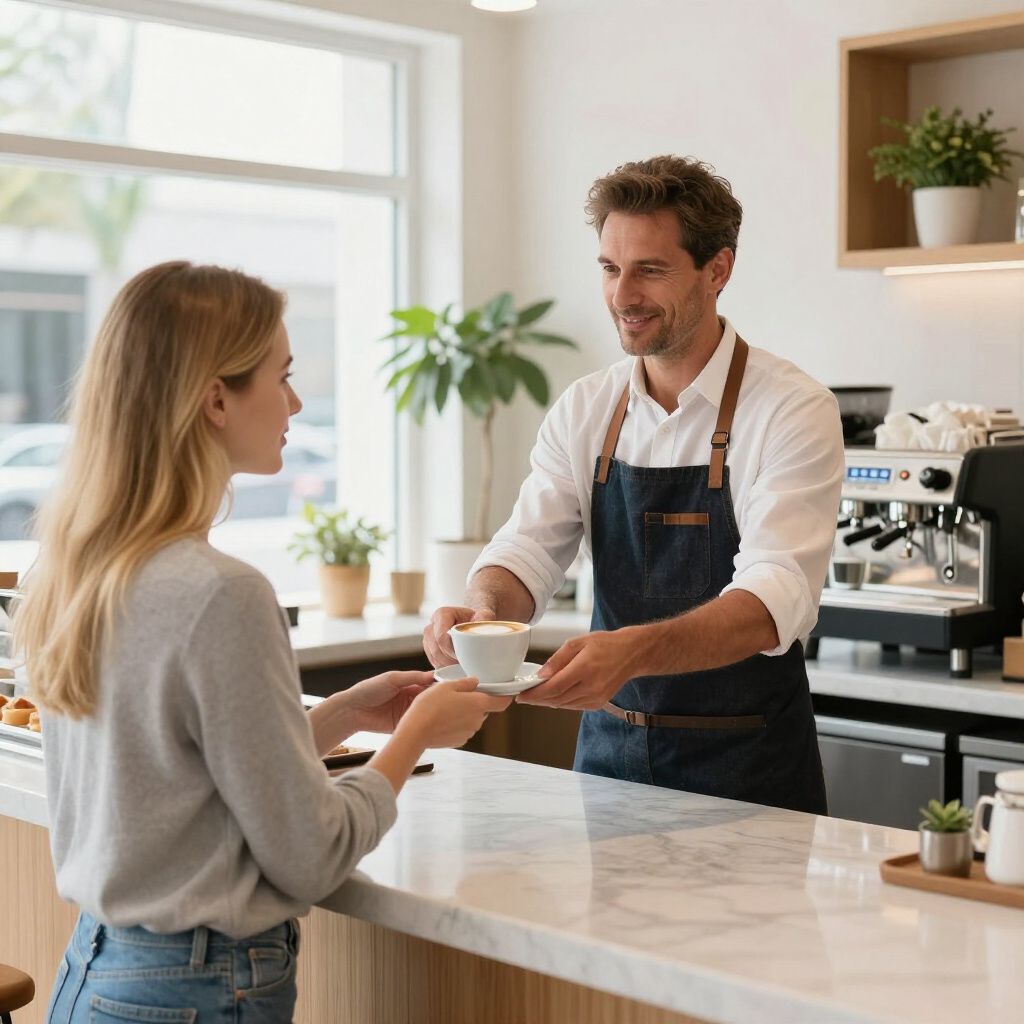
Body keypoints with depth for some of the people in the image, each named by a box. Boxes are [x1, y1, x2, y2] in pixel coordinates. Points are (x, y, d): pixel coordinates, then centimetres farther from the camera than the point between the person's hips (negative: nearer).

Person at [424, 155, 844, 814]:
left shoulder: (792, 410, -12)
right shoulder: (584, 410, 5)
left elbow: (776, 598, -23)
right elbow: (530, 546, -2)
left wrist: (634, 650, -40)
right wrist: (483, 609, -26)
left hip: (747, 767, -3)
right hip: (611, 753, 4)